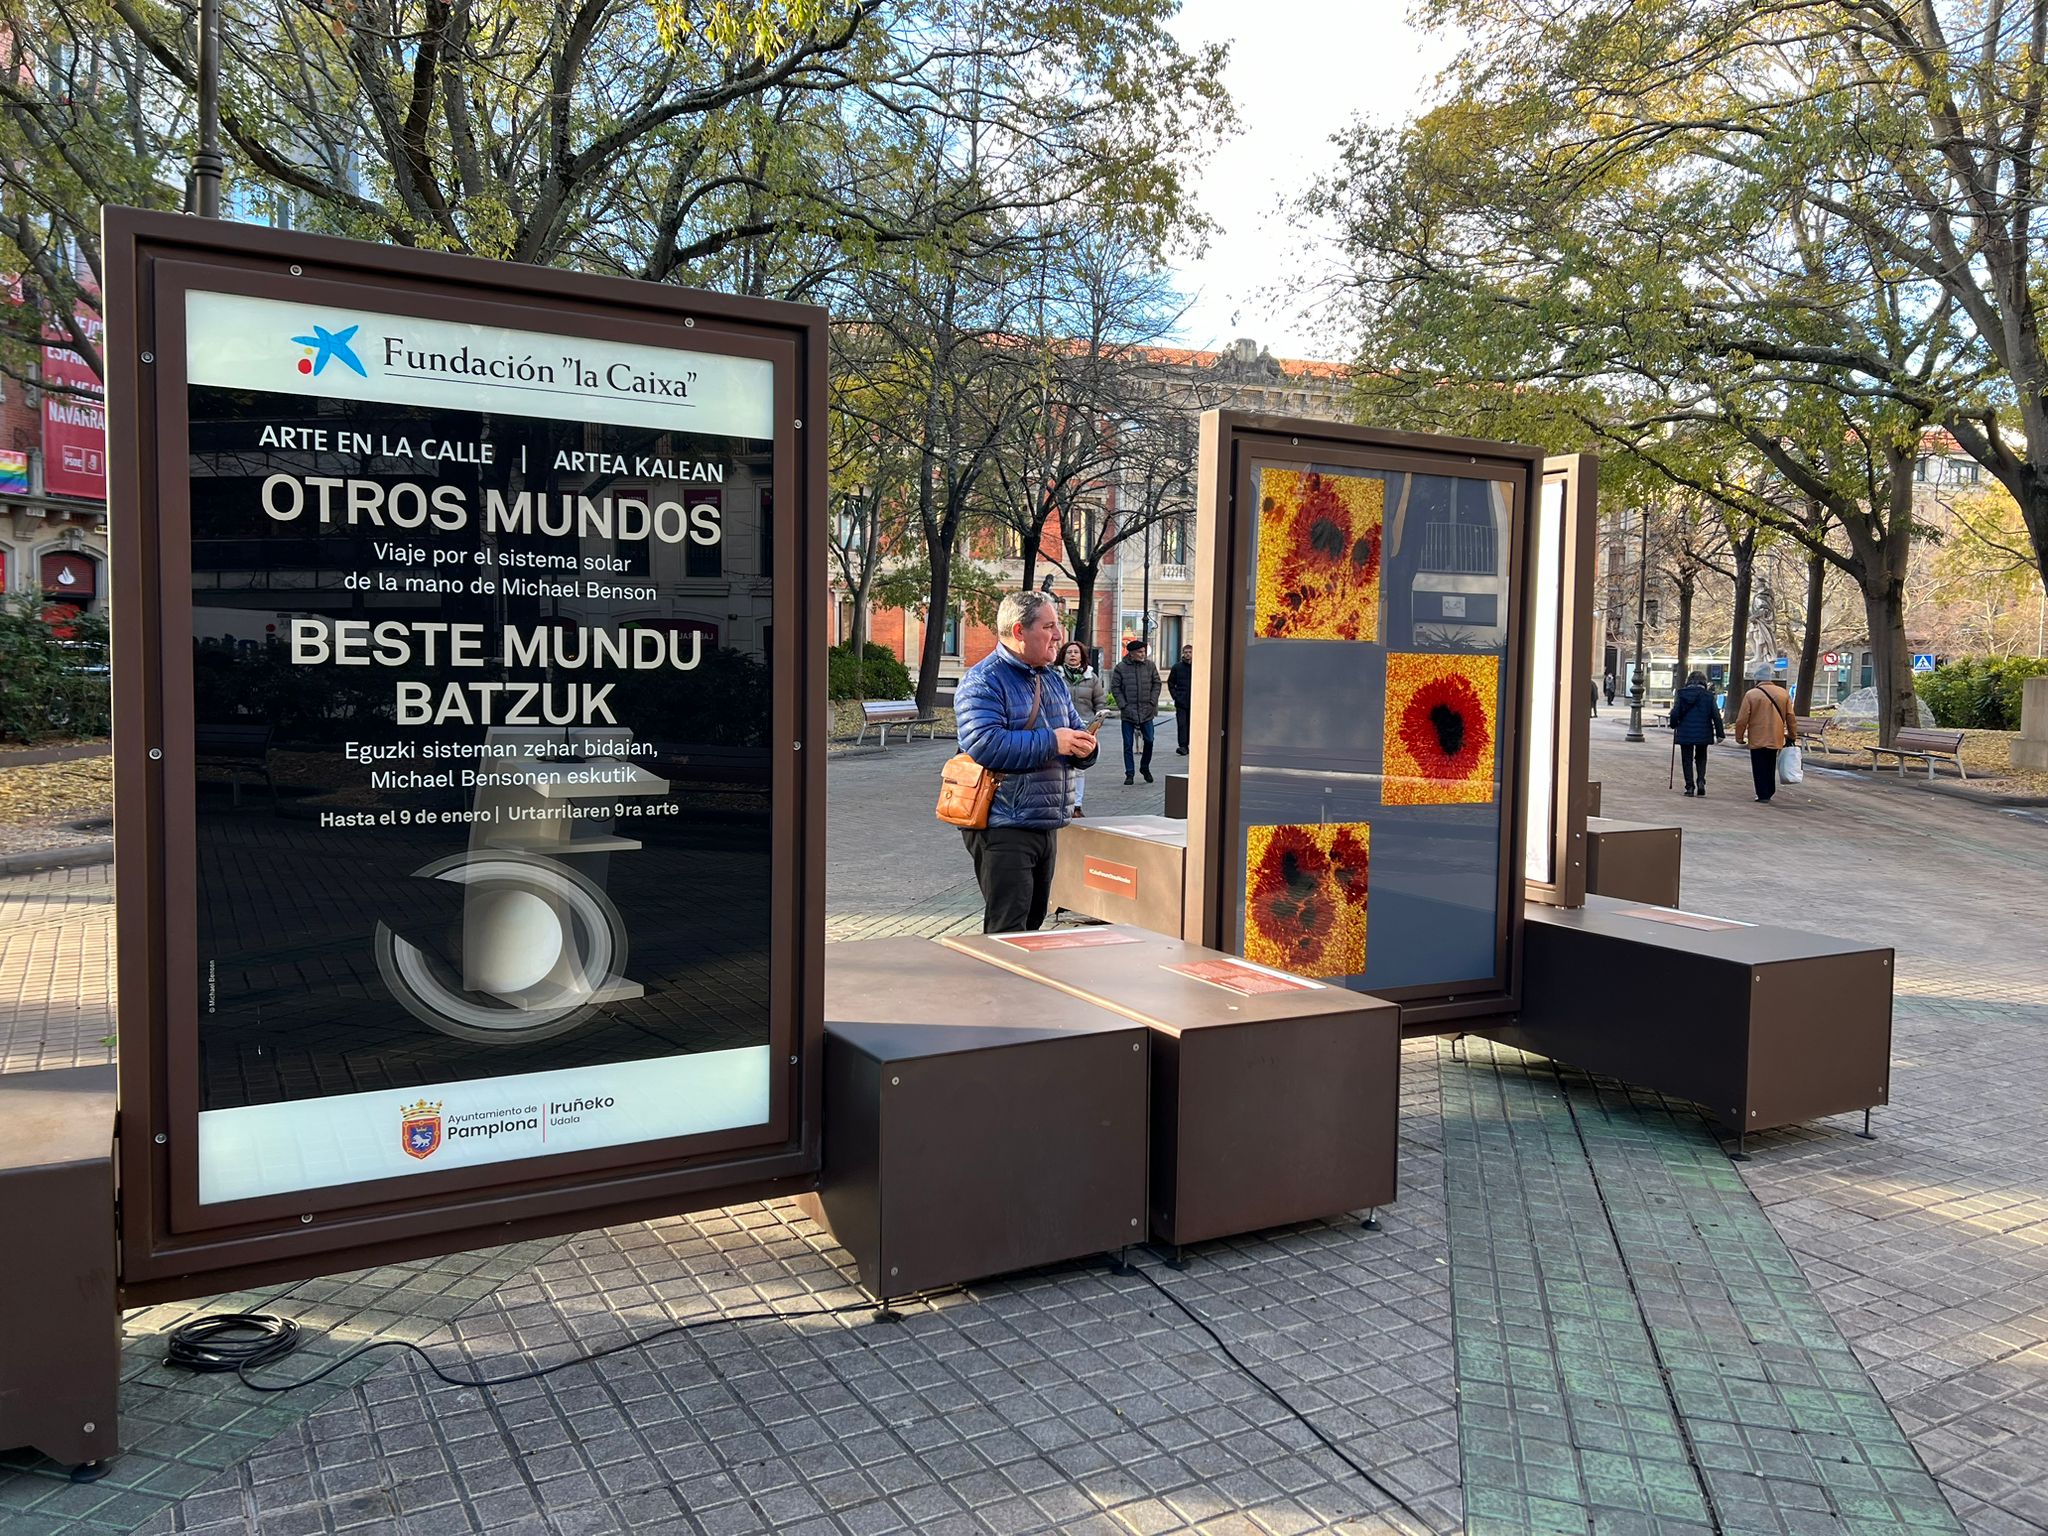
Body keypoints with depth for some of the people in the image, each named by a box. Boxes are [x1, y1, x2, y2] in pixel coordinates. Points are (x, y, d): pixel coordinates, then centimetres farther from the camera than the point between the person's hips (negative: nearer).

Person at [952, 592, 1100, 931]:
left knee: (1033, 921, 17)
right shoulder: (983, 682, -12)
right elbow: (983, 743, -26)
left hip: (1044, 824, 9)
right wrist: (1051, 742, -22)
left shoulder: (1053, 679, 16)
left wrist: (1083, 746, -3)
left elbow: (1076, 728, 23)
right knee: (1007, 931, -9)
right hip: (1002, 828, -9)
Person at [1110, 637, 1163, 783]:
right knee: (1128, 744, 2)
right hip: (1128, 713, -2)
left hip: (1146, 711, 2)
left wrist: (1152, 702, -1)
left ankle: (1145, 767, 25)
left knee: (1149, 741, 2)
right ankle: (1129, 774, 10)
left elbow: (1156, 683, 9)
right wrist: (1123, 705, -7)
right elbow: (1115, 687, 0)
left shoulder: (1150, 666, 4)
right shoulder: (1120, 667, -3)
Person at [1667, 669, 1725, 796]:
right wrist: (1720, 733, 5)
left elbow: (1675, 713, -5)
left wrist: (1674, 726, 13)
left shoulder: (1681, 694, -5)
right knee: (1701, 758, 18)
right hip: (1703, 733, 1)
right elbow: (1716, 715, -2)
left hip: (1685, 733, -1)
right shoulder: (1708, 696, -3)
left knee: (1687, 760, 8)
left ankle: (1690, 787, 5)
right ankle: (1701, 781, 1)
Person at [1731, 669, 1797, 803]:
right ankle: (1769, 793, 23)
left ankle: (1763, 796, 0)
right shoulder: (1784, 694, 2)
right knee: (1770, 768, 18)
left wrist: (1739, 737, 2)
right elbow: (1790, 717, 6)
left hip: (1757, 739, -4)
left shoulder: (1751, 695, -10)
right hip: (1776, 738, 4)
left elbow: (1742, 719, -9)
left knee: (1760, 769, 3)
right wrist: (1791, 735, 17)